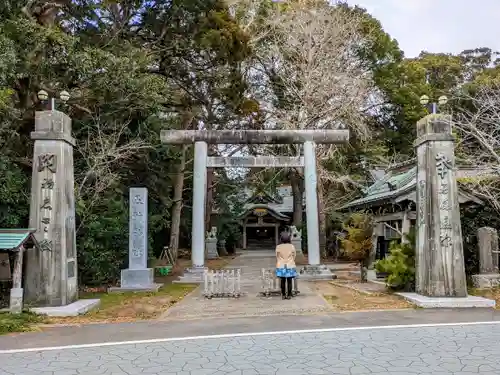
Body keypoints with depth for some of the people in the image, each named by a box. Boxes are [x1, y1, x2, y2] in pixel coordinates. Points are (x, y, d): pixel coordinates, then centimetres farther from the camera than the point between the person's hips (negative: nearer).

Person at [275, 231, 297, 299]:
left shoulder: (278, 247, -6)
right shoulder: (292, 246, -6)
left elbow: (277, 257, 2)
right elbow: (294, 256, 3)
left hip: (281, 266, 1)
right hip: (290, 266, 0)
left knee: (283, 281, 8)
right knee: (289, 281, 6)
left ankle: (283, 295, 11)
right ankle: (289, 295, 8)